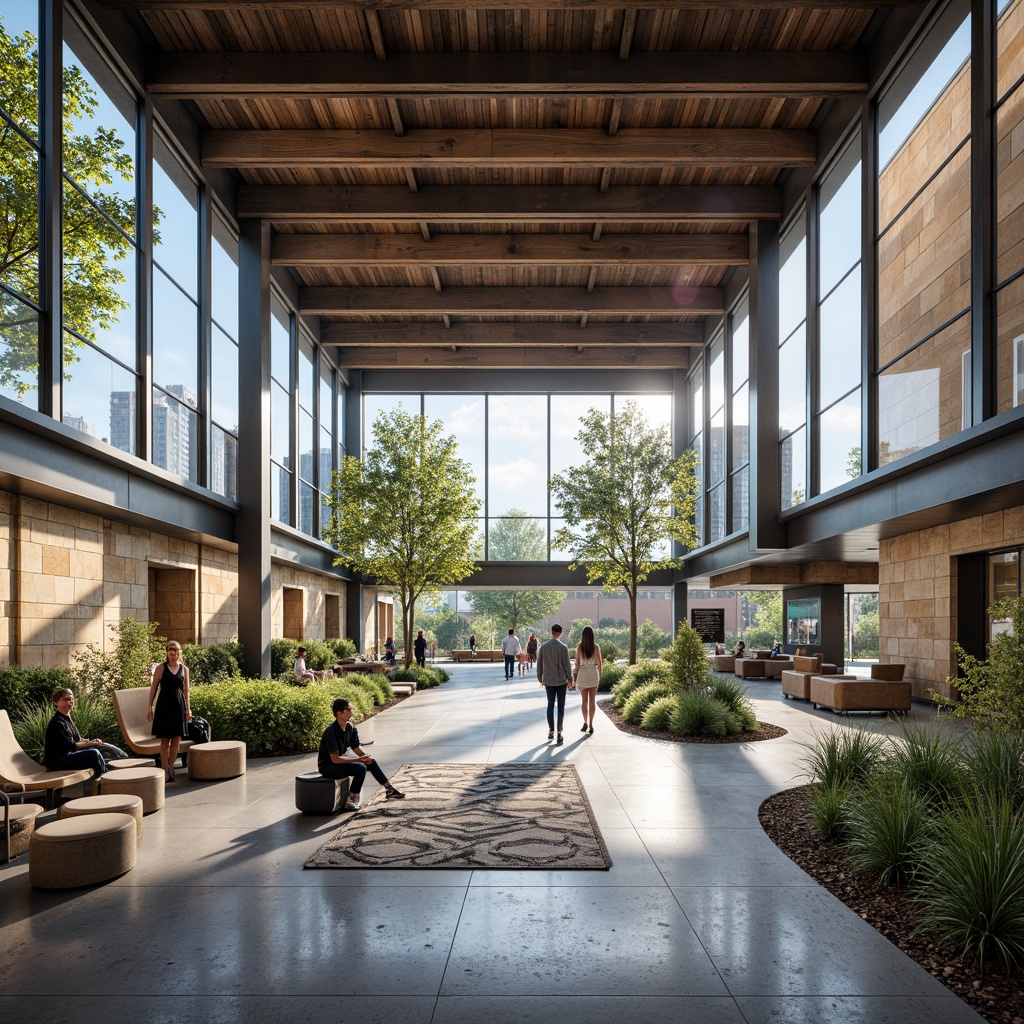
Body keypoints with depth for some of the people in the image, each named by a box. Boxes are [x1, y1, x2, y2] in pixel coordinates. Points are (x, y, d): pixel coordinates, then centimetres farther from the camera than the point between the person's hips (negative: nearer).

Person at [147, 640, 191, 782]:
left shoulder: (184, 669, 7)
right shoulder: (161, 668, -1)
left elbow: (186, 690, 10)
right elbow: (153, 688, 1)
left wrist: (188, 709, 8)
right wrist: (150, 707, -3)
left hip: (179, 705, 3)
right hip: (164, 704, -3)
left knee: (176, 740, 5)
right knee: (165, 740, -1)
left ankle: (171, 769, 17)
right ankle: (164, 770, 4)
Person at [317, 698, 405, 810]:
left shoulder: (350, 727, 0)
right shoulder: (331, 731, -26)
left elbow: (356, 748, 10)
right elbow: (335, 759, -28)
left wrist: (366, 757, -9)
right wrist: (359, 759, -25)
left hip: (340, 761, 9)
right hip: (327, 767, -9)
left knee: (371, 762, 4)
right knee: (360, 768, -25)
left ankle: (389, 790, 15)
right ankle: (351, 802, -15)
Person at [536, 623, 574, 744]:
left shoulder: (543, 647, 0)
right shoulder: (563, 647, -9)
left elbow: (539, 664, 6)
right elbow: (567, 664, -7)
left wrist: (540, 678, 17)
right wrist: (570, 679, 3)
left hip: (548, 681, 3)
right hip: (561, 680, -3)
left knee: (550, 705, 10)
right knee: (561, 705, 3)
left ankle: (551, 731, 11)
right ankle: (559, 730, -4)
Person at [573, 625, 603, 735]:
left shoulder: (579, 647, -4)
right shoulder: (596, 647, -5)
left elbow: (577, 663, -3)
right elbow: (599, 663, -3)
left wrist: (576, 675, 7)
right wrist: (600, 674, 13)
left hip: (582, 673, 0)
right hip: (593, 673, 0)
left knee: (585, 700, 13)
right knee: (592, 700, 6)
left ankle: (585, 723, 8)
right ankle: (590, 725, 2)